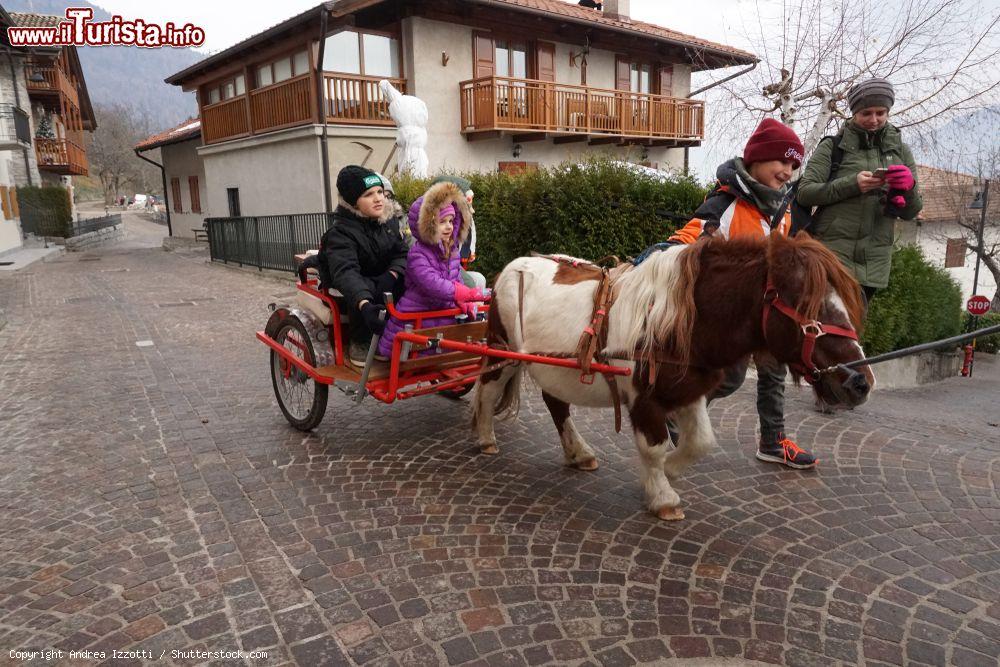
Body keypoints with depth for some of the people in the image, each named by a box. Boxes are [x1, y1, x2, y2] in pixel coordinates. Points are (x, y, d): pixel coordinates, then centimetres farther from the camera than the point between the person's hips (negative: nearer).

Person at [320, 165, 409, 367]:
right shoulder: (340, 233, -21)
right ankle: (359, 343, -18)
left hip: (382, 284, 5)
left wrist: (391, 275, -29)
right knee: (366, 288, -37)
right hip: (347, 293, -5)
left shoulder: (388, 225, 2)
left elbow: (402, 254, -4)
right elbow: (345, 272, -38)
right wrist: (365, 305, -57)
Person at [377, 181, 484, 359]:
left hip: (443, 316, 6)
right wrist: (474, 294, -32)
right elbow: (435, 286, -31)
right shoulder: (417, 254, -20)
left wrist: (465, 304, -14)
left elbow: (457, 282, 6)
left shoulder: (453, 251, 3)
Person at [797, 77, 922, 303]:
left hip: (873, 263, 4)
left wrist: (909, 188, -10)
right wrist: (852, 184, -18)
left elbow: (911, 212, 12)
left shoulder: (901, 151, 14)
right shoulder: (833, 146, 4)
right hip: (831, 252, -4)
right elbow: (804, 192, -6)